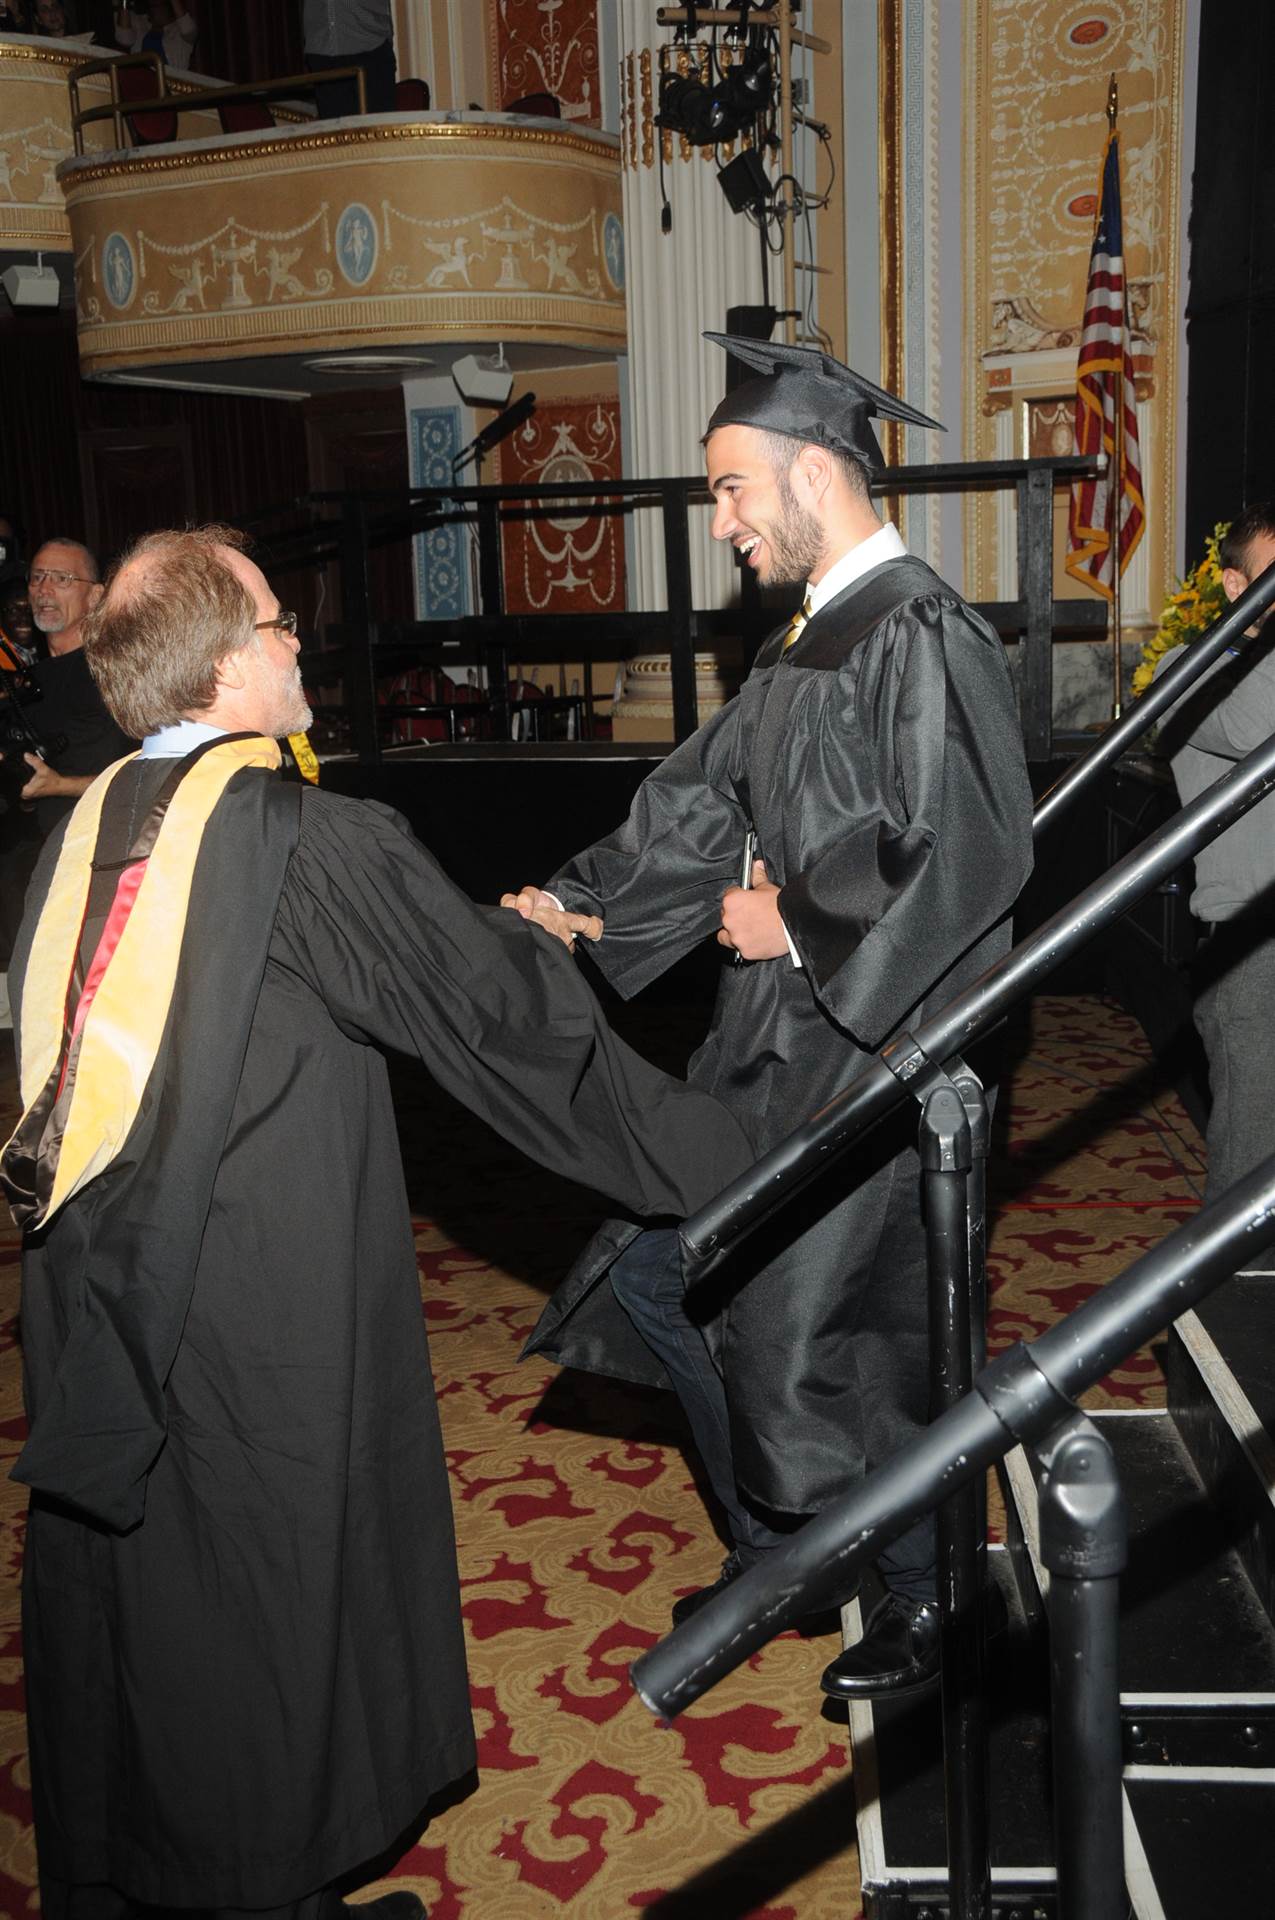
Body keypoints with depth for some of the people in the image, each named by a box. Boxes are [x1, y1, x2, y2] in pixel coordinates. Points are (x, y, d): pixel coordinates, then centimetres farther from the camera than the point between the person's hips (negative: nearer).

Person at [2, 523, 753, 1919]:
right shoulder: (311, 839, -18)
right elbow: (497, 1001, -12)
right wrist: (545, 939, 10)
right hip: (255, 1319, -7)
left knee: (115, 1573, 21)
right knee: (266, 1595, 11)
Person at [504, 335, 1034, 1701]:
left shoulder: (920, 637, -16)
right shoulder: (802, 647, 13)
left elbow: (969, 855, -23)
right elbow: (698, 805, 13)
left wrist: (798, 922, -14)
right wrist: (570, 906, 2)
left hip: (879, 1044, -9)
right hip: (775, 1040, 9)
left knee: (828, 1333, 0)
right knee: (655, 1269, 12)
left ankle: (924, 1595, 27)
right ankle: (775, 1548, 32)